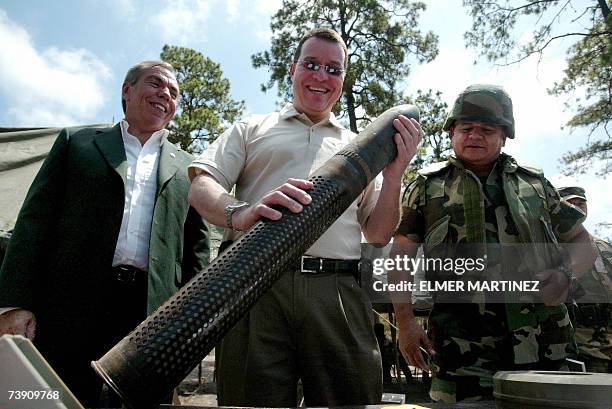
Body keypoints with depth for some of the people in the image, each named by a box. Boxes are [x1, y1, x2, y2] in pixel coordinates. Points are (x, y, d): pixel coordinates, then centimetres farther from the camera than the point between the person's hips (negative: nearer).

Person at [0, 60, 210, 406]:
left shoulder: (186, 167, 16)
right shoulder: (77, 142, 14)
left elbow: (197, 245, 12)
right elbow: (36, 221, 5)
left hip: (152, 315, 1)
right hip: (71, 310, -1)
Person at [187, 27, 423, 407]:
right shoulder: (251, 129, 20)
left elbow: (378, 234, 18)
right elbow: (201, 186, 5)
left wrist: (395, 173, 3)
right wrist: (239, 213, -17)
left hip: (339, 294, 2)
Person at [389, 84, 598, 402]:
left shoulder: (534, 182, 14)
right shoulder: (428, 185, 8)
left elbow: (582, 241, 20)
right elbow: (401, 254, 5)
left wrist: (565, 274, -3)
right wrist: (405, 320, -3)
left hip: (541, 342, 3)